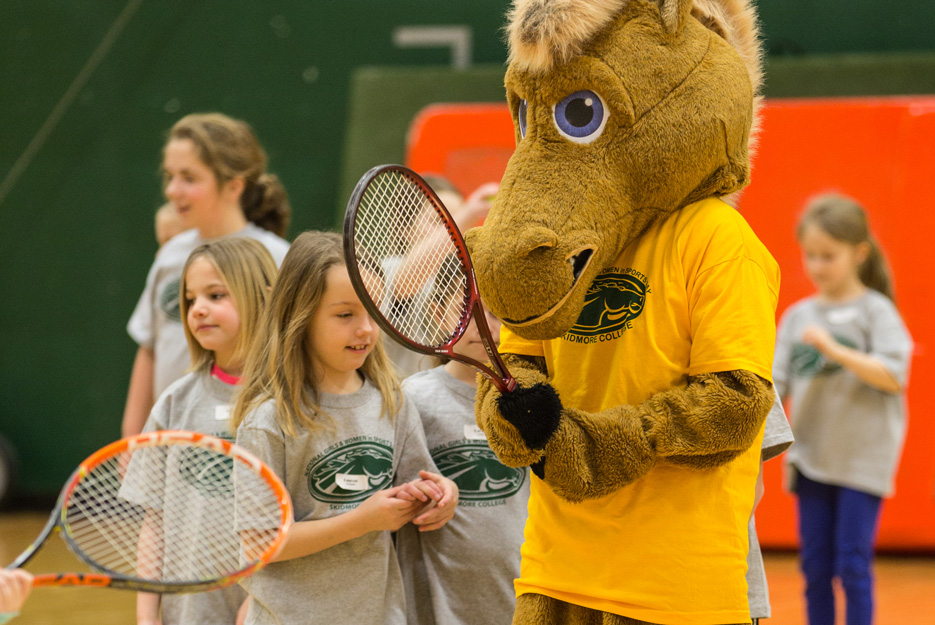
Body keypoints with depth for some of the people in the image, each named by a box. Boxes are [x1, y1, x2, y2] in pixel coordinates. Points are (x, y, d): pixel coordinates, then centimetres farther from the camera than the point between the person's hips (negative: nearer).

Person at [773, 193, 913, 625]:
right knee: (814, 565, 6)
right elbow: (778, 384, 6)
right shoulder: (797, 316, 7)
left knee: (852, 565, -5)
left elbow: (893, 375, -15)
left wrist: (834, 349, -22)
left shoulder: (875, 311, -5)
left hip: (863, 456, -4)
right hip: (811, 456, 4)